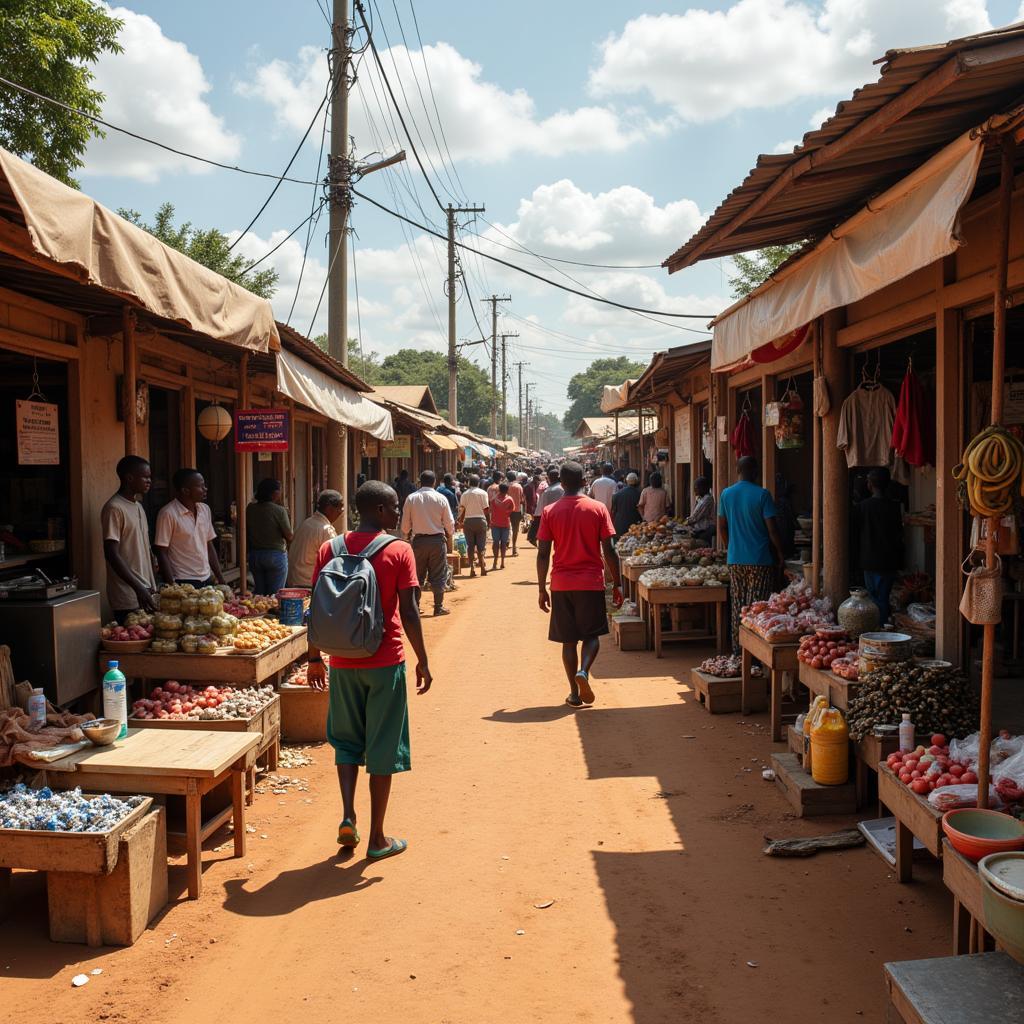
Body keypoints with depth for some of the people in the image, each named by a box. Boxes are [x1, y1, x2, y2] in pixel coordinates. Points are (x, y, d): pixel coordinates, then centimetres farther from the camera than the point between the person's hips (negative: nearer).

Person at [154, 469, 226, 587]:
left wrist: (221, 580, 9)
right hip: (183, 582, -6)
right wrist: (172, 586, -16)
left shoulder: (205, 509, 8)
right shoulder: (168, 514, -12)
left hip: (206, 580, 6)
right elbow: (161, 553, -11)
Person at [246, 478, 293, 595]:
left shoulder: (250, 508, 1)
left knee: (259, 592, 14)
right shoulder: (279, 510, -14)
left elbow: (246, 532, 10)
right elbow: (289, 536, -9)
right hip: (276, 554, -5)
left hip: (254, 554, 5)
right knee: (275, 594, 0)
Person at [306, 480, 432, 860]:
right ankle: (377, 838, 14)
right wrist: (423, 661, -2)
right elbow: (409, 612, -11)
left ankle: (348, 816, 9)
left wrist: (314, 659, 13)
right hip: (385, 662, -3)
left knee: (346, 739, 21)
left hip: (342, 663, 3)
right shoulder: (398, 551, -8)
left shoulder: (330, 550, 2)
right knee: (383, 747, 7)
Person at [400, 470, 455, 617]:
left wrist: (405, 536, 19)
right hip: (437, 540, -1)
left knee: (417, 574, 11)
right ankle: (438, 607, 10)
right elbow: (449, 522, -1)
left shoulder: (411, 498, -4)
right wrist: (450, 538, 16)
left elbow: (405, 523, 1)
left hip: (418, 540, 1)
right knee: (438, 575, 7)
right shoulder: (441, 499, -6)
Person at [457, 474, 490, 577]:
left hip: (468, 520, 1)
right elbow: (486, 509, -4)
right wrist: (489, 521, 5)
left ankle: (472, 568, 0)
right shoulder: (483, 493, -2)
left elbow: (462, 509, 1)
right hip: (480, 519, -1)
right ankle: (482, 567, 1)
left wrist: (461, 521, 12)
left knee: (470, 545, 5)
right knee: (481, 545, 5)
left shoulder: (465, 494, 2)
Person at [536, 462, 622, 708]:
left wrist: (542, 588, 5)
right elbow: (609, 551, -4)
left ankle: (575, 693, 10)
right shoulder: (598, 508, -2)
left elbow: (543, 553, -2)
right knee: (592, 635, 13)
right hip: (591, 582, -1)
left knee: (568, 640, 9)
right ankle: (583, 671, -13)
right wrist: (617, 583, 4)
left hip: (561, 584, 1)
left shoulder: (550, 511, -1)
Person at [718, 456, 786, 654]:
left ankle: (737, 650, 18)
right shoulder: (762, 495, -10)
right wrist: (780, 554, 1)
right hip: (760, 560, -4)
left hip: (735, 560, 4)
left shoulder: (726, 494, 3)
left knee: (737, 607, 12)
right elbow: (771, 529, -10)